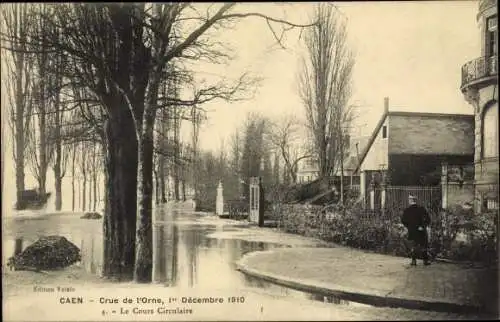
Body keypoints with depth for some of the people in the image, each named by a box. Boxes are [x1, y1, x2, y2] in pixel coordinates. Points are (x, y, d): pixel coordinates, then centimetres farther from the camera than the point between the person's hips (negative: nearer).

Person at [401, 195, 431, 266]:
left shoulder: (406, 210, -3)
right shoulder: (421, 209, -8)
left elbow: (403, 220, 2)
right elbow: (428, 218, -11)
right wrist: (423, 226, -4)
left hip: (411, 231, 2)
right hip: (421, 231, -2)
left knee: (414, 246, 14)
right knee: (423, 245, 10)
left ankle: (413, 261, 9)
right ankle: (425, 260, 11)